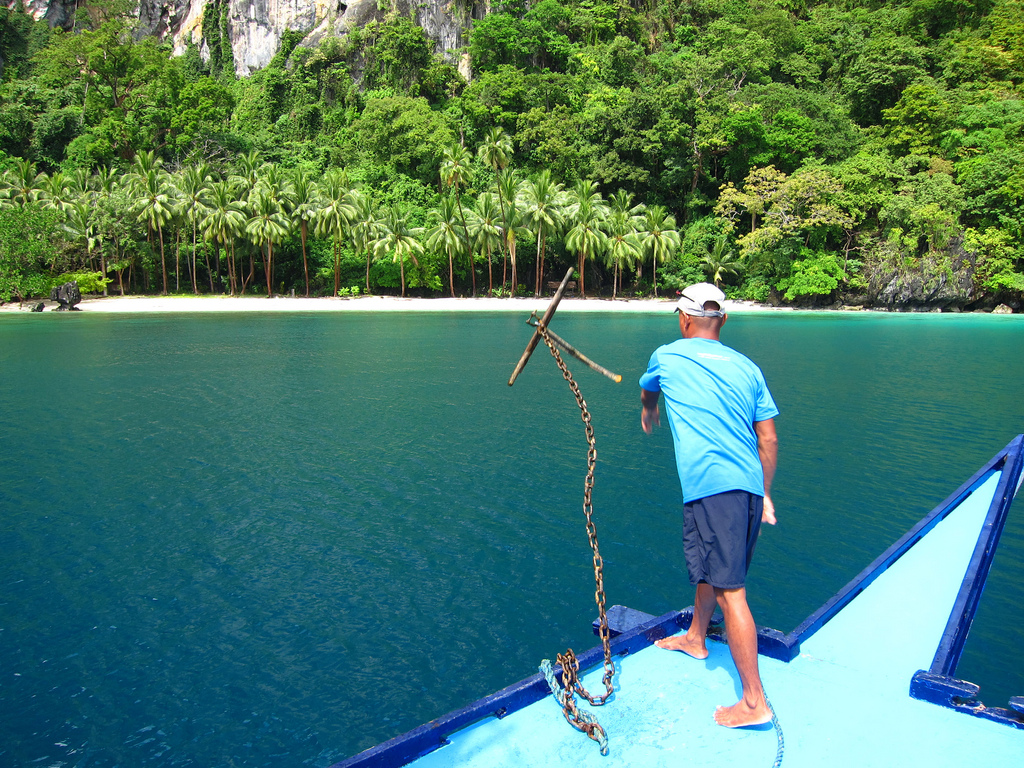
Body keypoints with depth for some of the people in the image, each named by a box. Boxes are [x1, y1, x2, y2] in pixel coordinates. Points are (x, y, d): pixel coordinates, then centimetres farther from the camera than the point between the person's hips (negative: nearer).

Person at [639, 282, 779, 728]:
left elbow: (647, 393, 30)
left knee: (729, 589, -5)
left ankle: (754, 702, -2)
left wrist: (648, 414, 53)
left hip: (711, 486, -7)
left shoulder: (668, 356, 7)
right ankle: (695, 639, 46)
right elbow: (769, 439, 13)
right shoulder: (747, 368, 15)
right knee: (710, 567, 26)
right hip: (749, 485, 7)